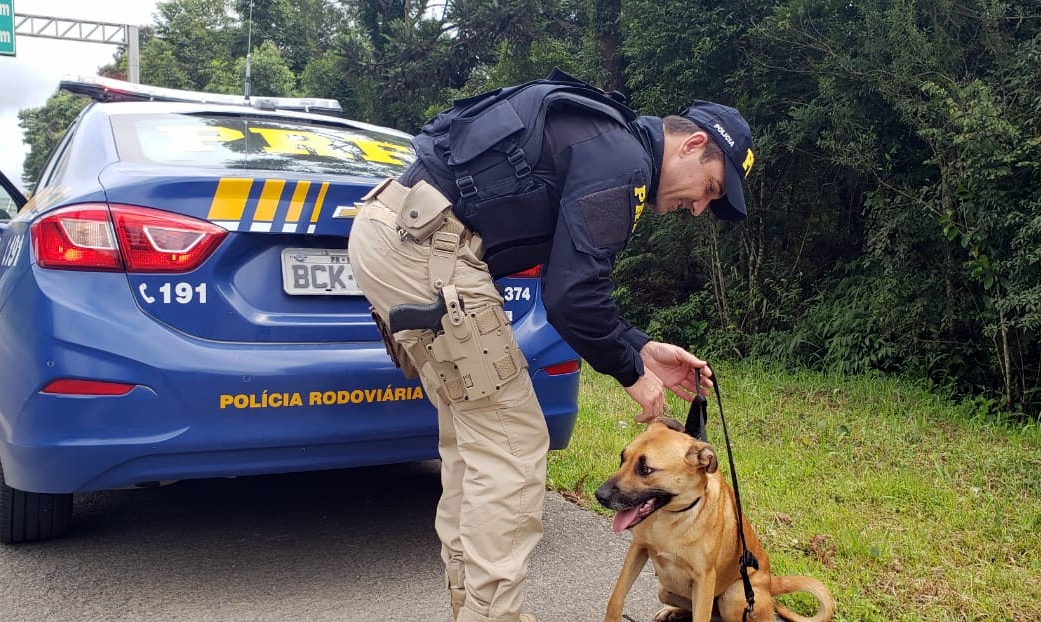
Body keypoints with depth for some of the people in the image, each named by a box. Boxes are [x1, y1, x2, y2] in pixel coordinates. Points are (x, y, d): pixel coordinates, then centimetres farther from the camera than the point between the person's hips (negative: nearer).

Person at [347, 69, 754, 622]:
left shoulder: (602, 142, 22)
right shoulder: (623, 160, -10)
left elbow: (572, 284, 24)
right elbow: (570, 296, -16)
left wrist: (642, 349, 18)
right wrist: (631, 374, 0)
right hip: (423, 244, -11)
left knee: (474, 438, 16)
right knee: (511, 444, -4)